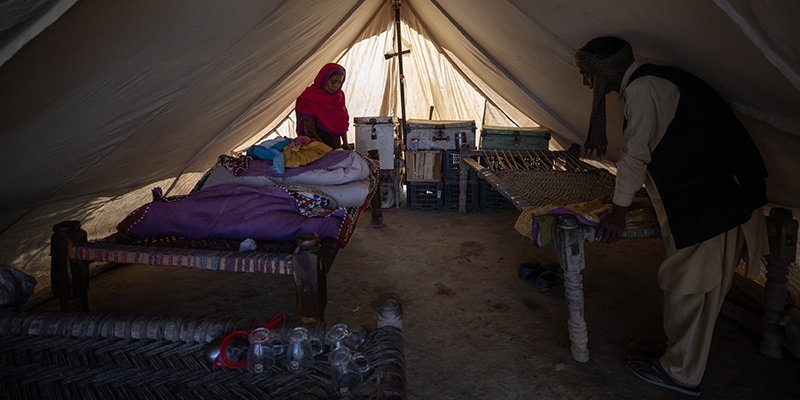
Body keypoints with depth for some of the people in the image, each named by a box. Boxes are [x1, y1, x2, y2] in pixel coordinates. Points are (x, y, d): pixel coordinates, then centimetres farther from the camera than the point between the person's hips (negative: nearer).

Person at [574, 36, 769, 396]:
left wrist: (618, 212, -6)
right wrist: (621, 195, 29)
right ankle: (678, 350, 33)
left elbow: (635, 155, -16)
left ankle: (681, 372, 15)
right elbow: (645, 152, 22)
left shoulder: (642, 89, -18)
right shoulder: (645, 84, 14)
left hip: (714, 200, -10)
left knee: (690, 284, 1)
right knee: (700, 281, 18)